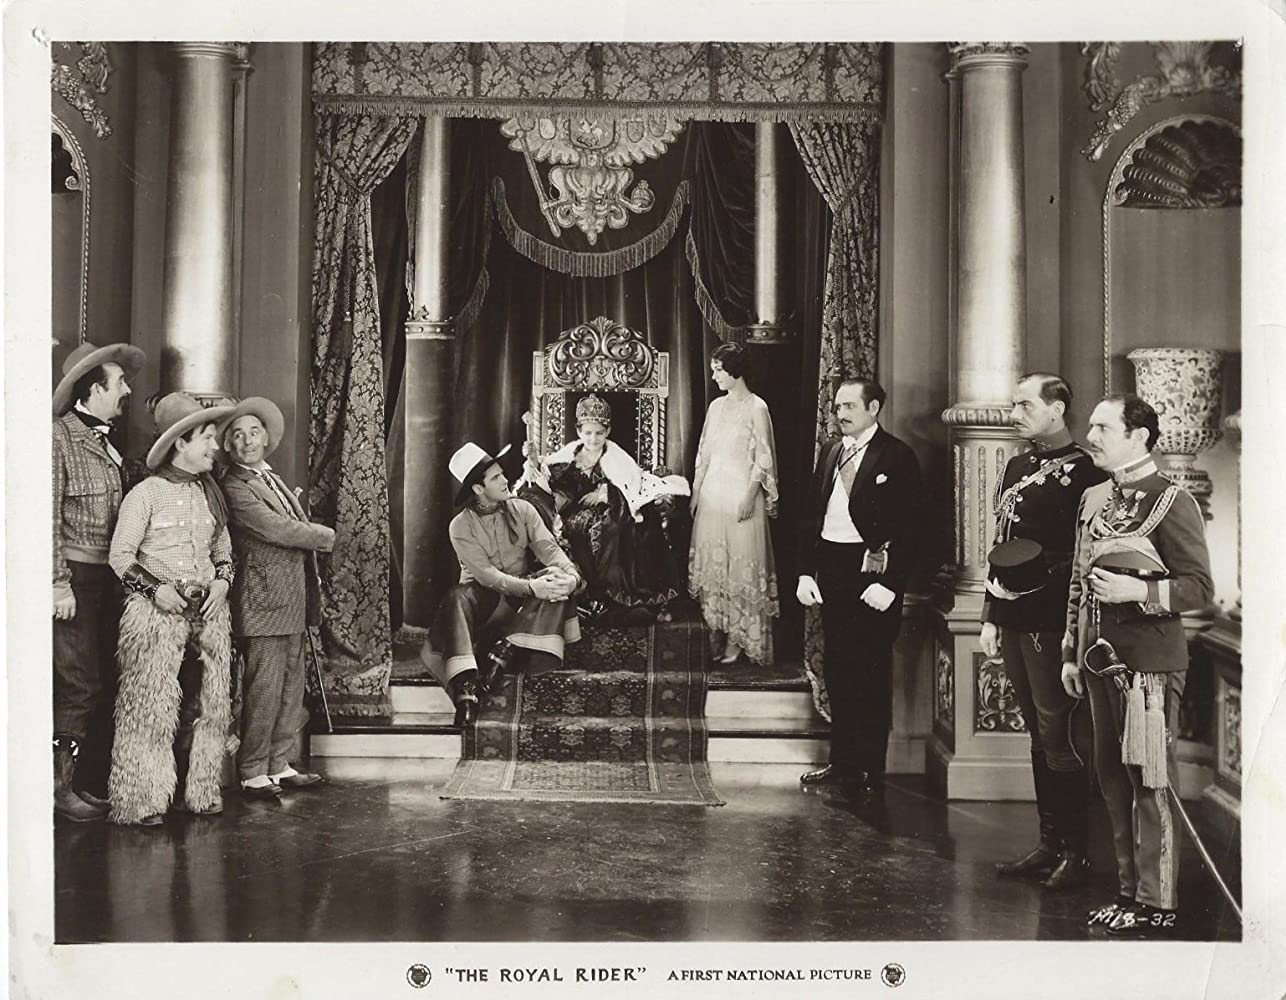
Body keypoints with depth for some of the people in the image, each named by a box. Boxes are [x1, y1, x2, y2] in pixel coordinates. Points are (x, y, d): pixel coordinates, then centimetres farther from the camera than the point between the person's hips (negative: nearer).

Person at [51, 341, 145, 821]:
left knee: (105, 682, 10)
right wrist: (59, 582, -18)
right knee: (81, 682, -7)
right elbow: (48, 515, -13)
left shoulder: (106, 441, 16)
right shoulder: (60, 436, -8)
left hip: (106, 577, 8)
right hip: (74, 574, -8)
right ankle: (59, 784, 6)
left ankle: (91, 782, 20)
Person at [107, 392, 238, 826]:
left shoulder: (210, 494, 13)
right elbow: (120, 555, -5)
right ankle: (142, 801, 3)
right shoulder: (145, 494, -5)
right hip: (157, 612, -5)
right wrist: (154, 589, -15)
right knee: (151, 705, -4)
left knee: (200, 704, 7)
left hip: (208, 610, 5)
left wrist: (222, 579, 3)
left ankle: (198, 790, 17)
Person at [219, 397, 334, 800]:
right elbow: (276, 528, -19)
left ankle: (278, 765, 22)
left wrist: (313, 594, 13)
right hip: (263, 604, -9)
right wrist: (326, 536, -5)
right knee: (264, 690, -5)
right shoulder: (234, 487, -10)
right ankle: (252, 774, 4)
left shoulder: (274, 480, 19)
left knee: (291, 687, 13)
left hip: (293, 603, 9)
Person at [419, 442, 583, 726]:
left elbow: (548, 548, -8)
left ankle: (505, 652, -32)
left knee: (558, 581, -27)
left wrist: (571, 575, -31)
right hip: (483, 596, -2)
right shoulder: (461, 526, -6)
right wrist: (531, 587, -34)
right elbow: (487, 575, -18)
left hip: (522, 597, 2)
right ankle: (466, 690, -47)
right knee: (457, 599, -35)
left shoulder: (522, 510, 4)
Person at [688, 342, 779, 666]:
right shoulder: (716, 406, 11)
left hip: (740, 493, -6)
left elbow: (763, 458, -10)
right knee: (712, 560, 8)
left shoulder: (756, 408, -7)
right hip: (712, 492, 7)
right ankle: (718, 629, 16)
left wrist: (750, 496, -17)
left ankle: (738, 638, 3)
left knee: (741, 564, -2)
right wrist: (695, 492, 11)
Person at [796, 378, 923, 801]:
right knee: (837, 670, 12)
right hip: (831, 568, 6)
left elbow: (910, 526, -11)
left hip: (872, 571, -6)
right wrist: (805, 571, 5)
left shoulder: (897, 456, -7)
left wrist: (888, 582, -16)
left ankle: (871, 773, 9)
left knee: (871, 672, 0)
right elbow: (811, 514, 14)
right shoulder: (830, 451, 13)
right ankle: (842, 762, 24)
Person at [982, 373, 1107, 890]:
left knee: (1059, 738, -2)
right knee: (1039, 736, 14)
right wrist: (991, 615, 15)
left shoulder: (1080, 471, -10)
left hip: (1051, 625, -8)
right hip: (1016, 623, 8)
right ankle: (1050, 843, 23)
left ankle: (1076, 853, 10)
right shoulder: (1017, 467, 15)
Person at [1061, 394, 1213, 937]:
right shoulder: (1093, 499, 12)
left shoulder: (1172, 502, -9)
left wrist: (1139, 591, -24)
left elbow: (1200, 587, -10)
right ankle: (1130, 890, 24)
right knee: (1112, 778, 12)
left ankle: (1157, 906, 9)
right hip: (1100, 661, 7)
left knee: (1147, 782, -1)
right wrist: (1071, 654, 16)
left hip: (1147, 663, -7)